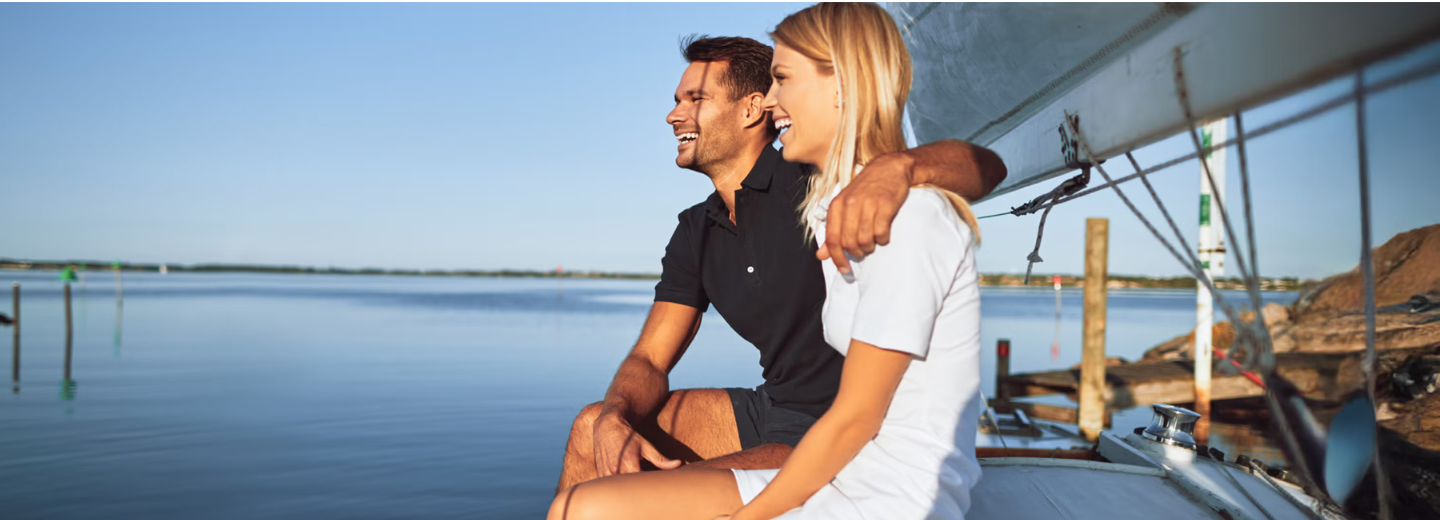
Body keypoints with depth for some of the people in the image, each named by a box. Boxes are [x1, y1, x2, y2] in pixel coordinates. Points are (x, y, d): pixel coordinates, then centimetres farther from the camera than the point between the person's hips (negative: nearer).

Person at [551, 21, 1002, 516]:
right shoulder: (695, 233, 9)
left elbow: (985, 166, -24)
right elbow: (649, 361, 6)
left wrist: (896, 165, -45)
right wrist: (614, 420, -17)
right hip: (772, 409, 8)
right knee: (591, 428, 5)